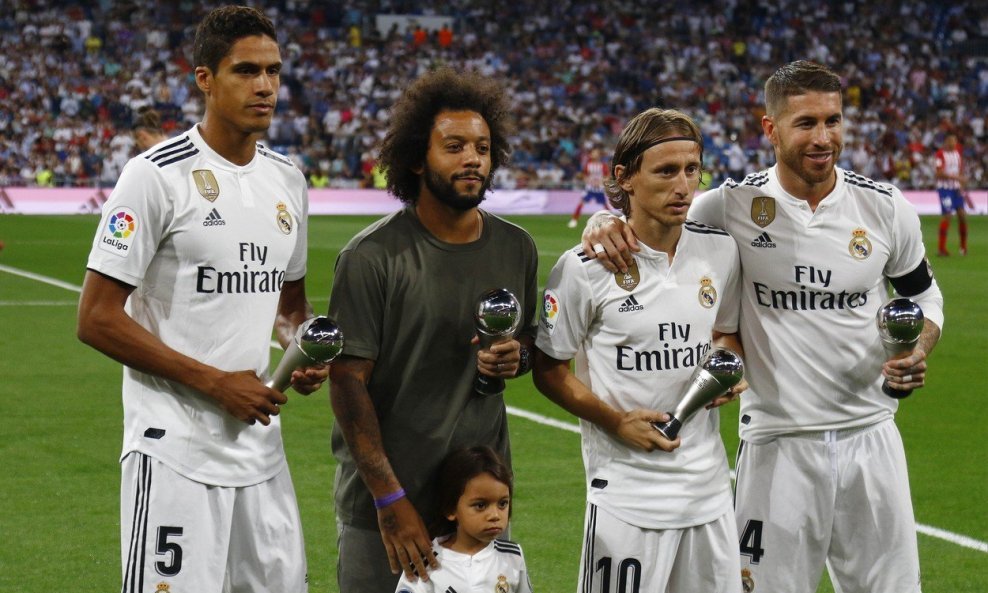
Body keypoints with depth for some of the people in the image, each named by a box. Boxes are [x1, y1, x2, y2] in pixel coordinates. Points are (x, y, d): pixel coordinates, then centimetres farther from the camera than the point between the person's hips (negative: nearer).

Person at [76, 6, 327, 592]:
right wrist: (215, 383, -14)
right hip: (175, 452, -7)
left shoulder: (288, 181, 12)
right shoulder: (158, 176, -10)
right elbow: (97, 319, -12)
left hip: (262, 449, 7)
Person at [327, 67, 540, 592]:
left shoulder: (515, 249, 7)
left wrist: (518, 356, -3)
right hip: (383, 501, -4)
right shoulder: (372, 257, -10)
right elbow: (348, 381, -11)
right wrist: (390, 500, -17)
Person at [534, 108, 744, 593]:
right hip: (626, 490, -4)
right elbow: (549, 370, -1)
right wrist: (616, 421, -13)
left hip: (708, 484, 5)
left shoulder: (720, 252, 4)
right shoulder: (585, 268, -9)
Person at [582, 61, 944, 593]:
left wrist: (917, 351, -5)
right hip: (777, 443, -2)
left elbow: (922, 294, 15)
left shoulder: (884, 206, 1)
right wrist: (607, 224, -20)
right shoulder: (734, 205, -6)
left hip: (870, 436, 2)